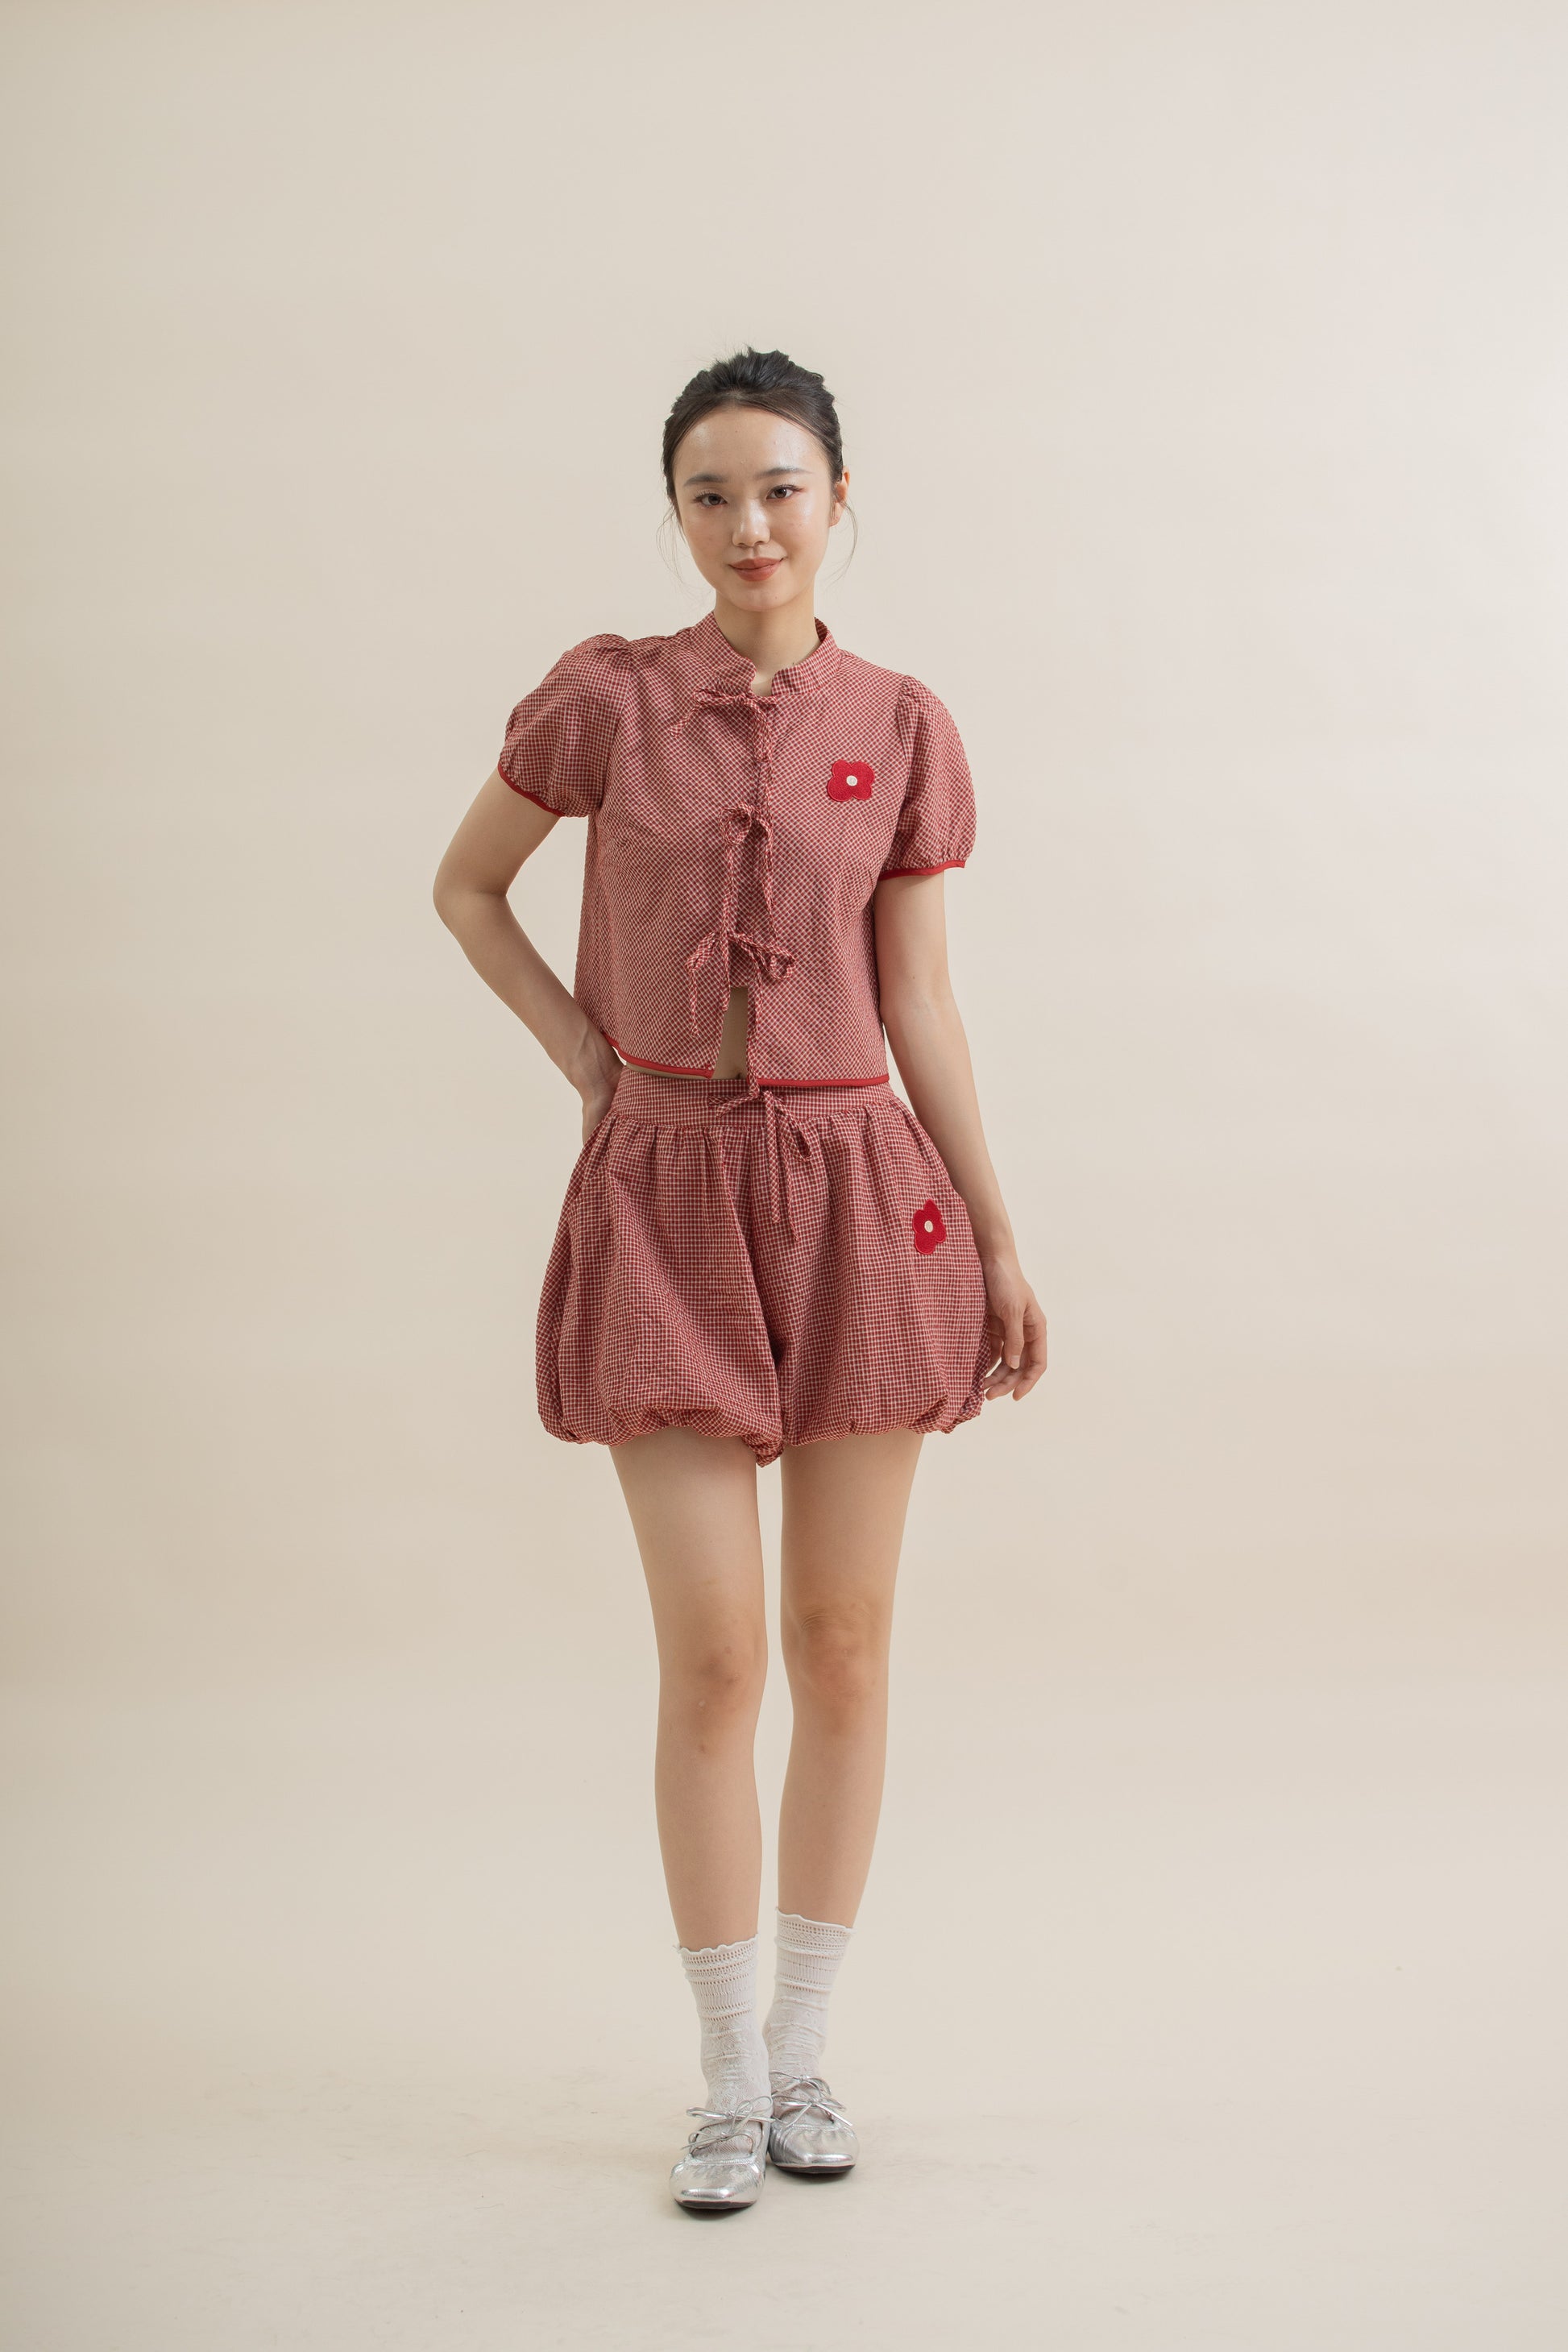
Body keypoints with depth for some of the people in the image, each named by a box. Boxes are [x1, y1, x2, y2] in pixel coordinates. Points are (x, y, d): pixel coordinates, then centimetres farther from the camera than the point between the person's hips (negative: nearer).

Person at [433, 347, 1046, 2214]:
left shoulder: (900, 728, 3)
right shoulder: (606, 696, -1)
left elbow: (921, 1003, 6)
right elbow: (466, 886, 12)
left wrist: (1001, 1243, 4)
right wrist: (590, 1060, 1)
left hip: (855, 1194, 2)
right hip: (665, 1205, -1)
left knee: (842, 1649, 6)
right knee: (711, 1658, -1)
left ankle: (807, 2052, 23)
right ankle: (729, 2078, 15)